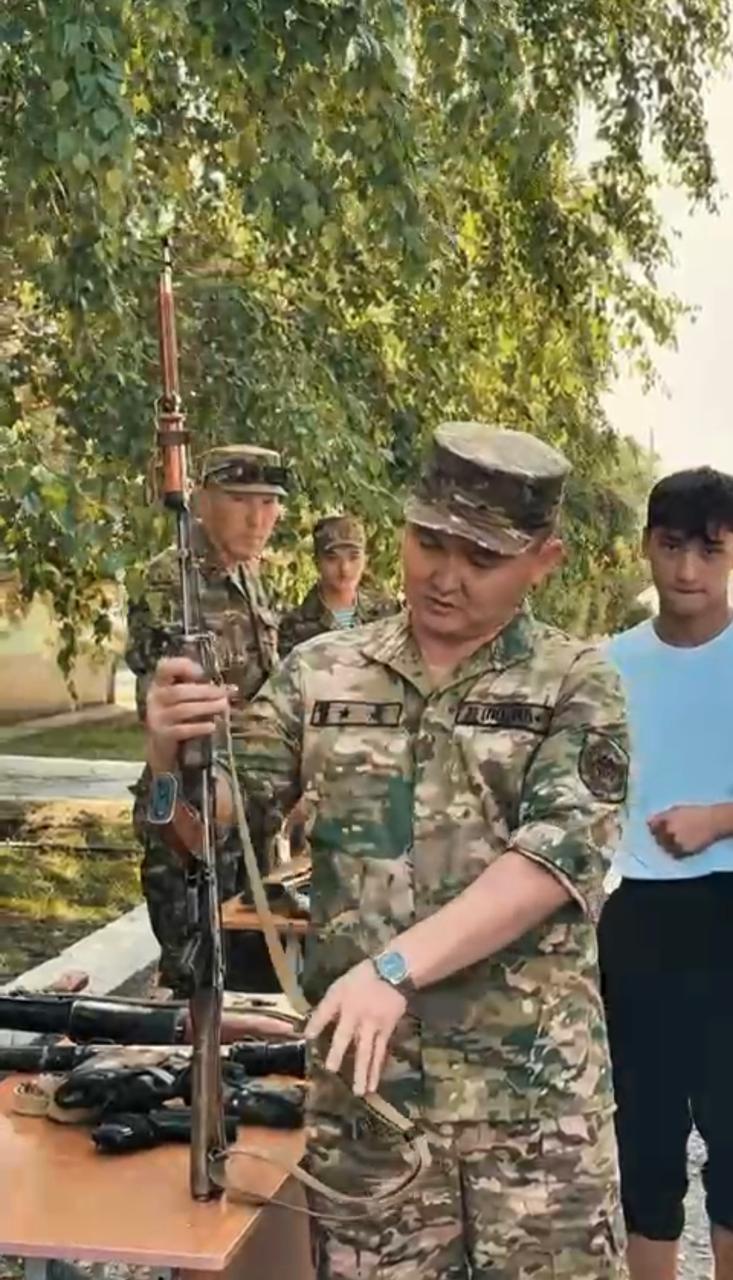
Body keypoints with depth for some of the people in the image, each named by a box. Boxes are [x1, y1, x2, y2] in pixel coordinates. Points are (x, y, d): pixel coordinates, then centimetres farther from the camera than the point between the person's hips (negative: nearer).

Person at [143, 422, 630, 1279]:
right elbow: (226, 826, 5)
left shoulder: (577, 687, -2)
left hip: (536, 1089, -2)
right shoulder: (321, 673, 6)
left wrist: (393, 965, -25)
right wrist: (173, 756, -18)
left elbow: (556, 853, -15)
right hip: (362, 1079, 2)